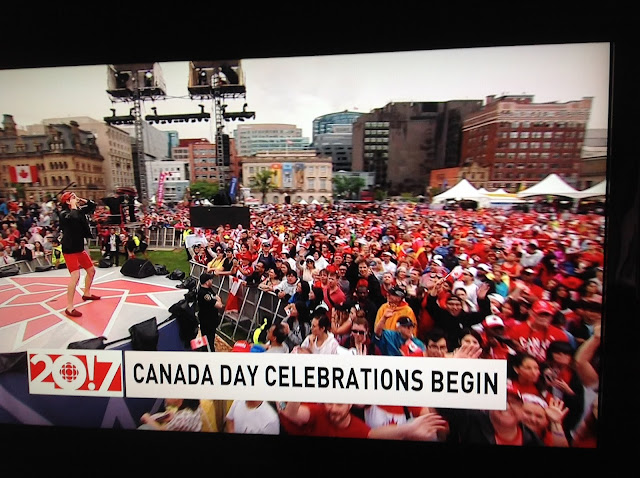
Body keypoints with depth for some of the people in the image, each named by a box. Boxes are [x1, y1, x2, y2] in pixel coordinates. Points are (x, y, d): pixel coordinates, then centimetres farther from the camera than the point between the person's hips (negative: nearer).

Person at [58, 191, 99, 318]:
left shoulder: (79, 210, 6)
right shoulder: (64, 214, -16)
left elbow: (93, 206, 17)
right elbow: (74, 217, -39)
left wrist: (83, 200, 0)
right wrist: (74, 206, -22)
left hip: (80, 247, 9)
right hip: (69, 250, -9)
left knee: (91, 270, 19)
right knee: (76, 276, -18)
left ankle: (86, 294, 40)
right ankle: (69, 308, -12)